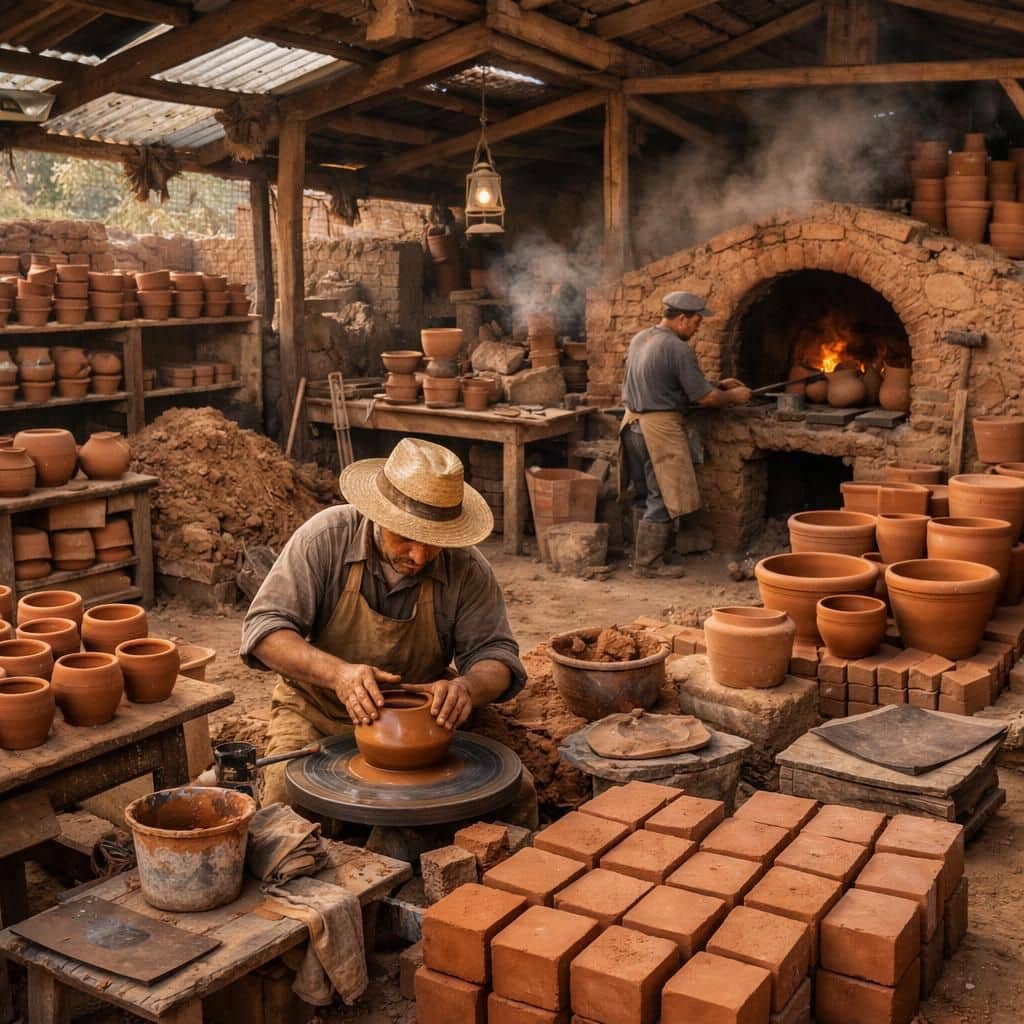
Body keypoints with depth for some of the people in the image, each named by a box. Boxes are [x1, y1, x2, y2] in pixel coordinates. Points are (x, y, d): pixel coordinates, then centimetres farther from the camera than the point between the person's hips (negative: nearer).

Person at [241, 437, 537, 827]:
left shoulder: (467, 567, -13)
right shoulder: (326, 537, -18)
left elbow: (495, 654, -8)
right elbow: (265, 629, -18)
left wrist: (468, 686, -33)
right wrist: (336, 672, -36)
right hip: (318, 714, -1)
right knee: (285, 797, -29)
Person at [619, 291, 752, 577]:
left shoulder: (640, 339, 12)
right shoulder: (678, 349, -16)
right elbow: (704, 398, -13)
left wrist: (718, 385, 21)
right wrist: (733, 396, 5)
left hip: (634, 422, 9)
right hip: (660, 428, -9)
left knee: (645, 496, 17)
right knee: (662, 499, -1)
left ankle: (646, 555, 24)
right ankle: (648, 562, 3)